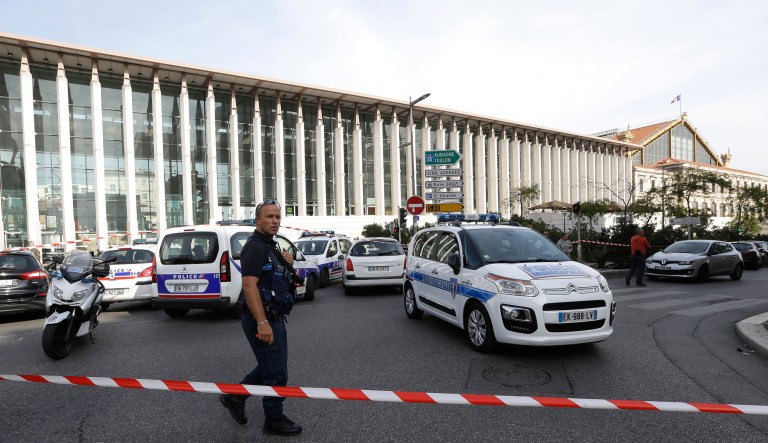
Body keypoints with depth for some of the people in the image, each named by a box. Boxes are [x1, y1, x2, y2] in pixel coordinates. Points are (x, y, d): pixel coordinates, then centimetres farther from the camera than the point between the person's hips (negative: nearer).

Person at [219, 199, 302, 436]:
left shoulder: (271, 247, 14)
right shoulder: (255, 247, -16)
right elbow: (249, 286, -25)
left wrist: (287, 264, 3)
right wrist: (262, 323, -30)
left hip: (274, 317, 10)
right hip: (262, 319, -10)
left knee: (269, 366, 22)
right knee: (276, 372, 3)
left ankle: (235, 396, 36)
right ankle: (274, 419, 20)